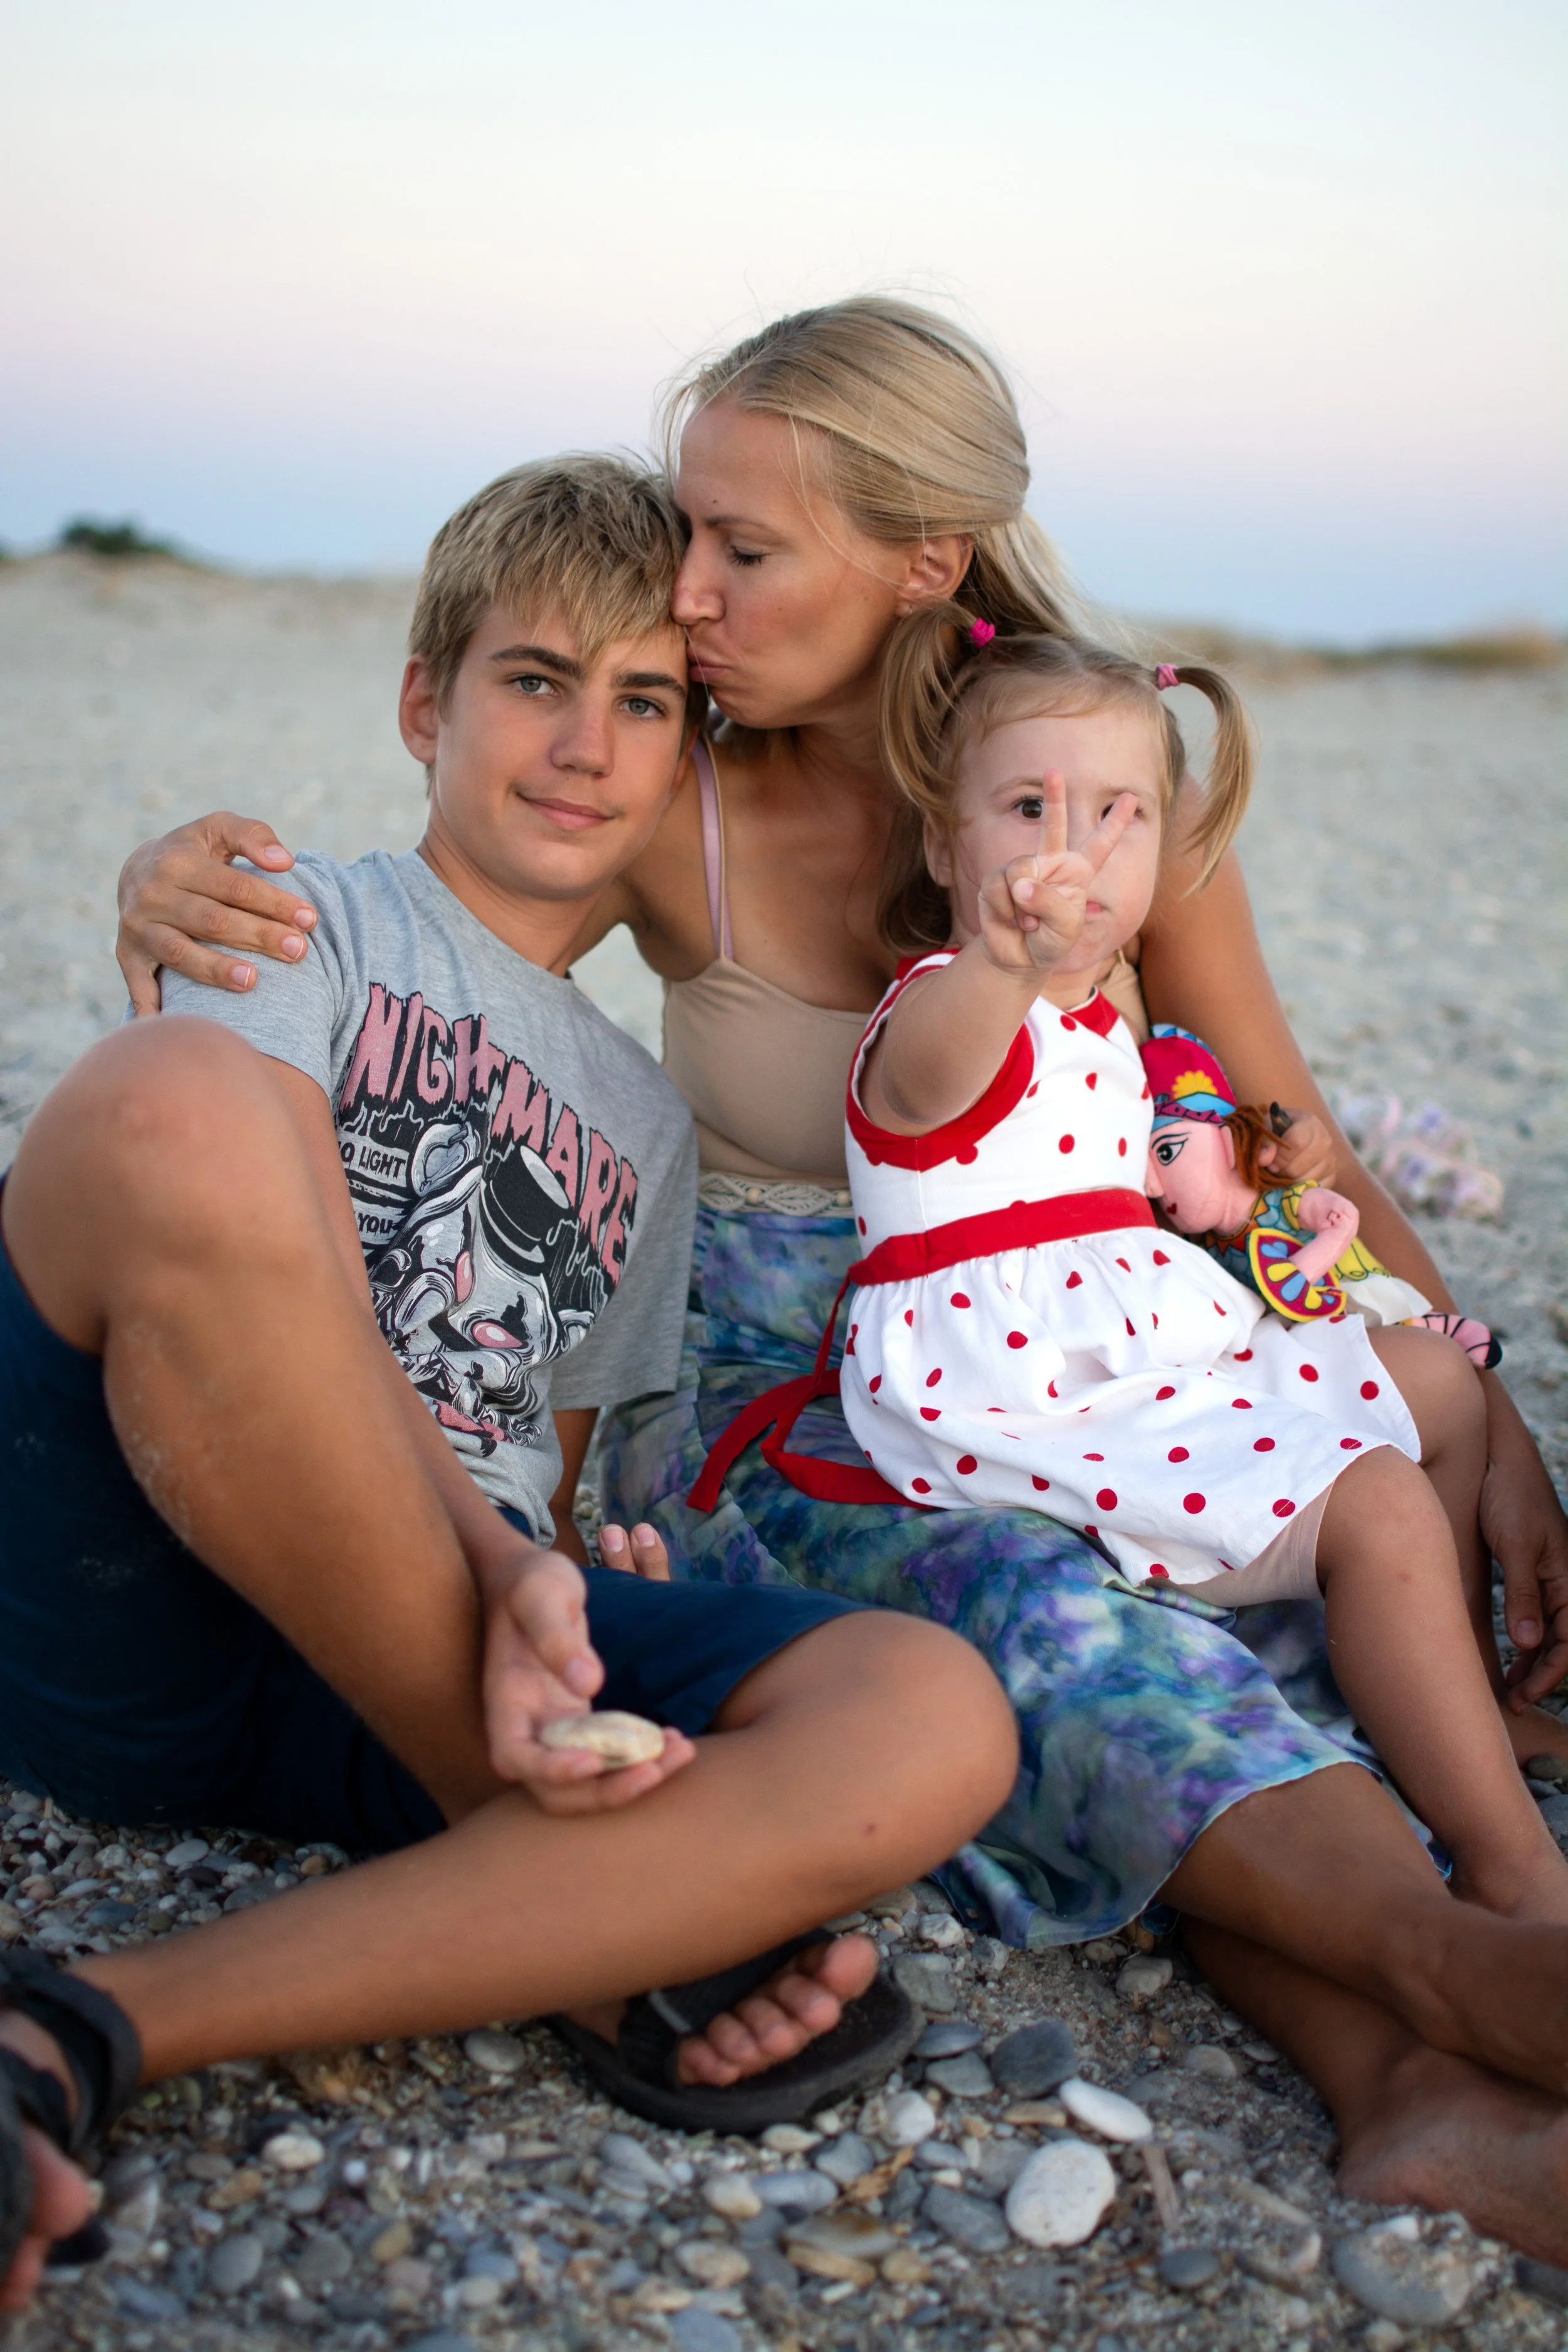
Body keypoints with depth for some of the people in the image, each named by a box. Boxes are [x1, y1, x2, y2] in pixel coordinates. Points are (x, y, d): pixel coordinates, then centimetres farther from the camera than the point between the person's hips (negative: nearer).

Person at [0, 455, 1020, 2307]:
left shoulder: (643, 1116, 26)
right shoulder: (306, 923, 11)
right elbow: (256, 1269, -7)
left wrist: (528, 1604, -3)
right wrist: (502, 1569, -21)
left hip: (429, 1651, 4)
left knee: (929, 1726, -23)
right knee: (178, 1102, -34)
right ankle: (598, 1929, -19)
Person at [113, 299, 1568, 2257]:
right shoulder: (678, 812, -10)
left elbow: (1302, 1161, -1)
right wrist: (177, 887, -28)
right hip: (766, 1410, -2)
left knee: (1296, 1588, -30)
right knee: (1041, 1611, -35)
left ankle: (1407, 2084, -43)